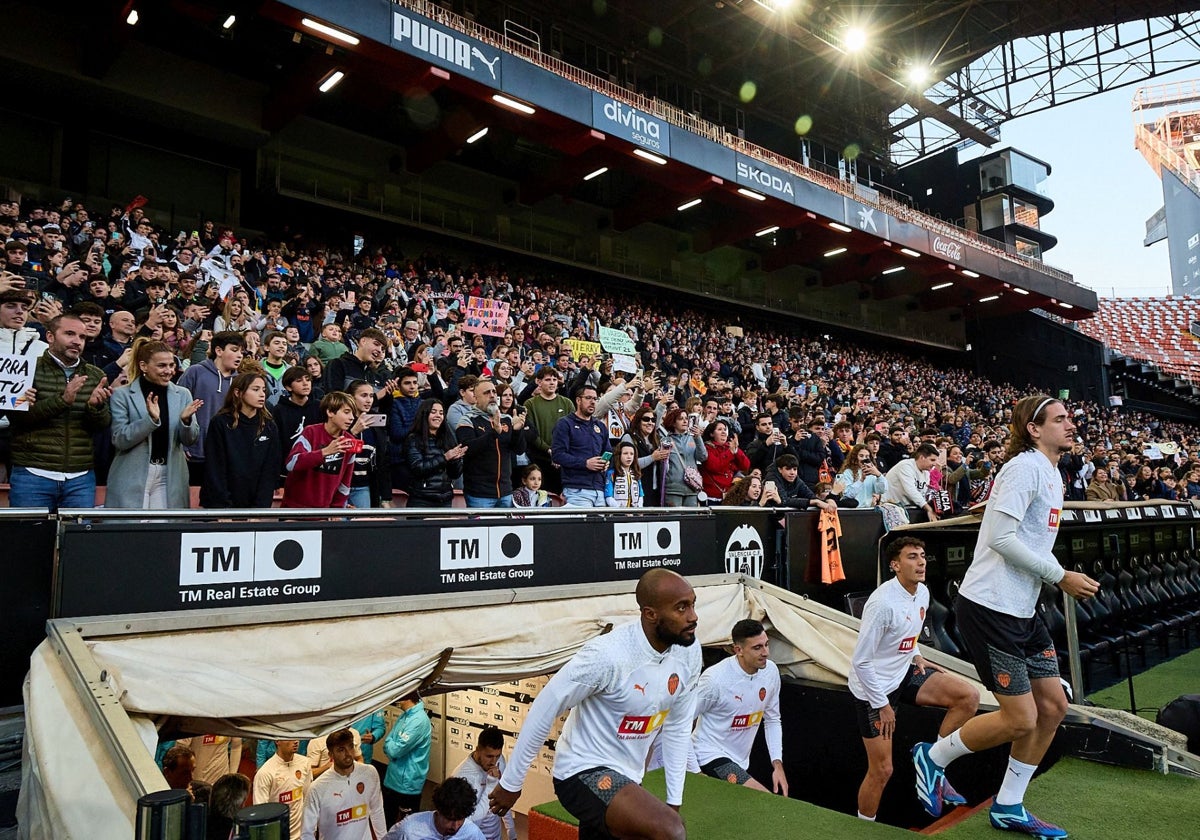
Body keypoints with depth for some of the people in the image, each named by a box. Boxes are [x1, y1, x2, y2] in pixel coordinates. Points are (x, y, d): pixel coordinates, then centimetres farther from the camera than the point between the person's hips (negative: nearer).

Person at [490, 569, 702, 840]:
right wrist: (511, 782, -10)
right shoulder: (607, 655, -29)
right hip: (584, 773, -7)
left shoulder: (689, 651, -8)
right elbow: (543, 711, -19)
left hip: (626, 777, 8)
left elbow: (678, 726, 6)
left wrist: (675, 800, 9)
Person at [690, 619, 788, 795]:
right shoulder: (715, 678, -24)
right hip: (710, 755, -7)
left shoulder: (771, 671, -5)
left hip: (741, 761, 8)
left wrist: (778, 764, -1)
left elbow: (772, 720, 9)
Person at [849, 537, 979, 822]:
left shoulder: (922, 593, -2)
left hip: (904, 673, 7)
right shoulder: (883, 602, -27)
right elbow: (860, 662, -23)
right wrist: (882, 705, -17)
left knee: (968, 697, -9)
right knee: (882, 770, -1)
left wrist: (916, 656, 3)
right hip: (875, 688, -7)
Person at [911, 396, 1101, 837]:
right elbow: (1002, 537, -22)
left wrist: (1062, 577, 11)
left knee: (1053, 705, 11)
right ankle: (932, 758, 18)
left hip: (1022, 611, 10)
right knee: (1021, 719, -5)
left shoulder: (1052, 474, 16)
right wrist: (1060, 577, -17)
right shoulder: (1025, 466, -14)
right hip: (989, 607, -10)